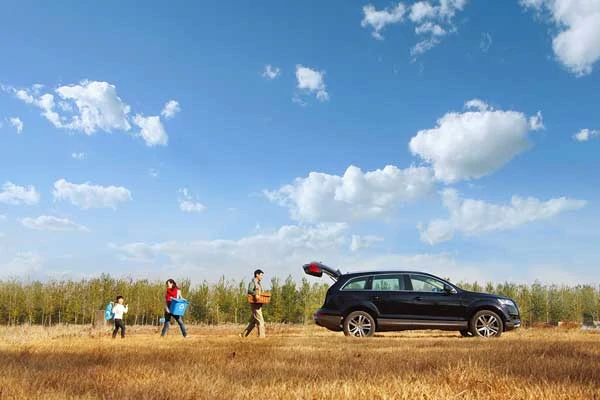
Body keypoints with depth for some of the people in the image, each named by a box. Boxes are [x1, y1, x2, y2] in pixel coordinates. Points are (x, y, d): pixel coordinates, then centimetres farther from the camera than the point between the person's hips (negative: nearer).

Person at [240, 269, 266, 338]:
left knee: (253, 322, 10)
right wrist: (255, 294, -41)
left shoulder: (258, 284, 22)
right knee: (260, 321, -10)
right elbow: (249, 290, -24)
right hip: (255, 304, -9)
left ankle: (243, 334, 14)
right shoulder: (252, 282, -7)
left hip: (259, 305, 9)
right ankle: (261, 335, -7)